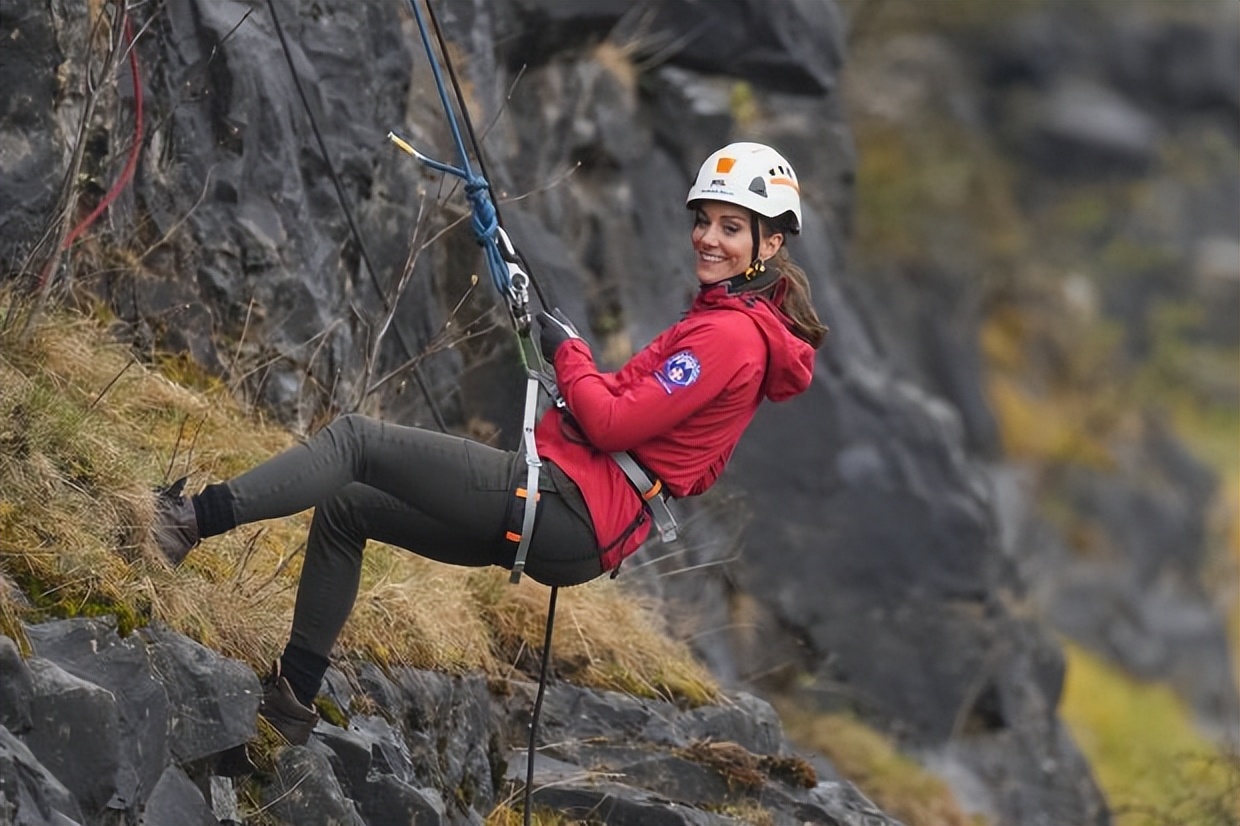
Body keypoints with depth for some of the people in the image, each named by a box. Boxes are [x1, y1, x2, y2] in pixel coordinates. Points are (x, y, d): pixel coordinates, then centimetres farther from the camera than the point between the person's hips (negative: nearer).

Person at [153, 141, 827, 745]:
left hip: (567, 506, -11)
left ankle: (191, 518, -15)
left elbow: (612, 423, -18)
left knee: (355, 441, -11)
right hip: (578, 531, 11)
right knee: (343, 507, 17)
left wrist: (566, 352, -2)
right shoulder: (728, 317, 19)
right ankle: (292, 699, 18)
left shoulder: (729, 334, -12)